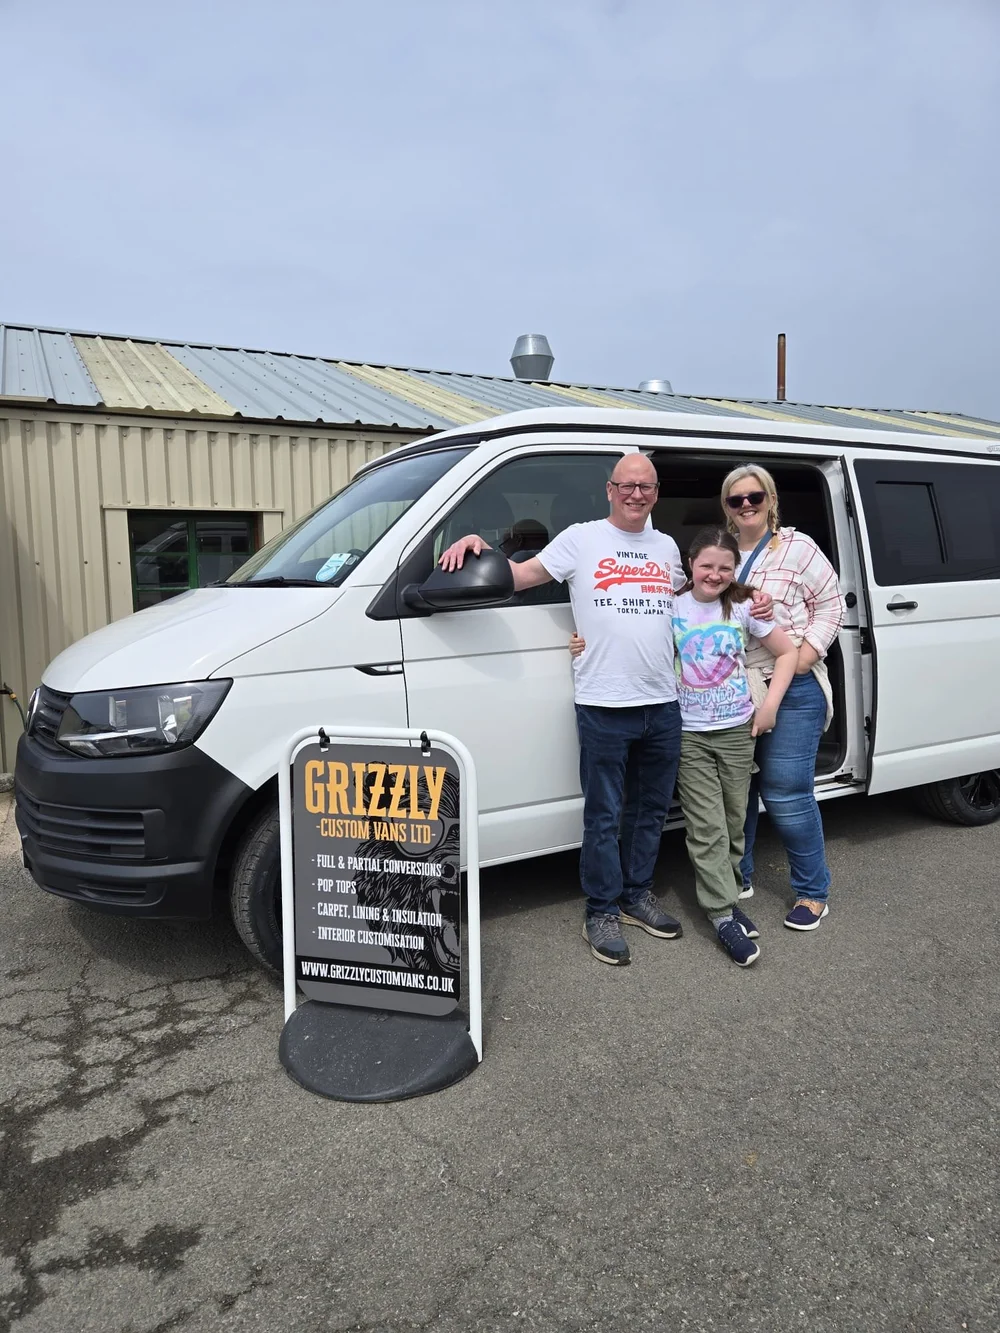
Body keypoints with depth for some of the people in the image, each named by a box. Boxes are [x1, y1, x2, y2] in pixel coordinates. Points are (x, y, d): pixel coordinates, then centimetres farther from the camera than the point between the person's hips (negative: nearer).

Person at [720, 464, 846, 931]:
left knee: (786, 795, -5)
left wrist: (805, 657, -13)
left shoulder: (797, 547, -2)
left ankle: (813, 892, 13)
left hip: (791, 691, -5)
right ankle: (739, 876, 30)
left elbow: (830, 605, -1)